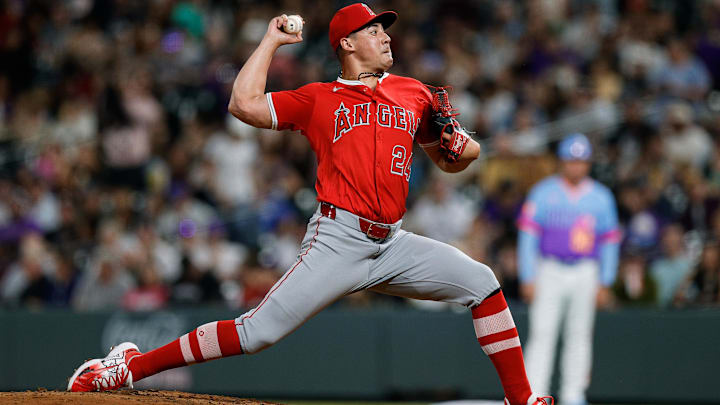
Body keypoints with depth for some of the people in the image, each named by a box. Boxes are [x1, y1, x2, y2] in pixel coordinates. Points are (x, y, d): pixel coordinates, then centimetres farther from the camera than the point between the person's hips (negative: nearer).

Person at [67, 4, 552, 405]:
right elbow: (244, 104, -6)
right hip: (338, 240, -5)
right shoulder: (318, 98, 6)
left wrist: (464, 150, 0)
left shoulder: (414, 93, 18)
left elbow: (448, 162, 24)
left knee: (481, 282, -5)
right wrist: (271, 41, 4)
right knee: (258, 331, -15)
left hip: (392, 244, 5)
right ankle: (131, 366, -8)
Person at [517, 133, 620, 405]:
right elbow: (527, 235, -1)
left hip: (585, 273, 2)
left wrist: (605, 283, 6)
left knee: (579, 335, 4)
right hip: (549, 271, -2)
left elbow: (610, 242, 11)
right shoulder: (543, 193, 1)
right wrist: (527, 279, -8)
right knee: (542, 333, -8)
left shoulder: (601, 197, 8)